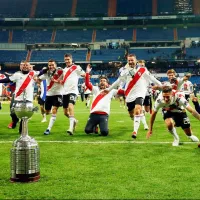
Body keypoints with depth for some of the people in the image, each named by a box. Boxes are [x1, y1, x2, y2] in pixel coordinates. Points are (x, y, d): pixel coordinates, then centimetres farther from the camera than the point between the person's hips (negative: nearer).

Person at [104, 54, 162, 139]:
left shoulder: (143, 70, 0)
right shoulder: (125, 71, 7)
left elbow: (152, 79, 5)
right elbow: (118, 81, 14)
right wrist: (109, 89, 17)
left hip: (139, 94, -3)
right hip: (129, 96, 4)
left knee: (137, 111, -25)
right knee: (132, 115, 11)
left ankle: (135, 131, -29)